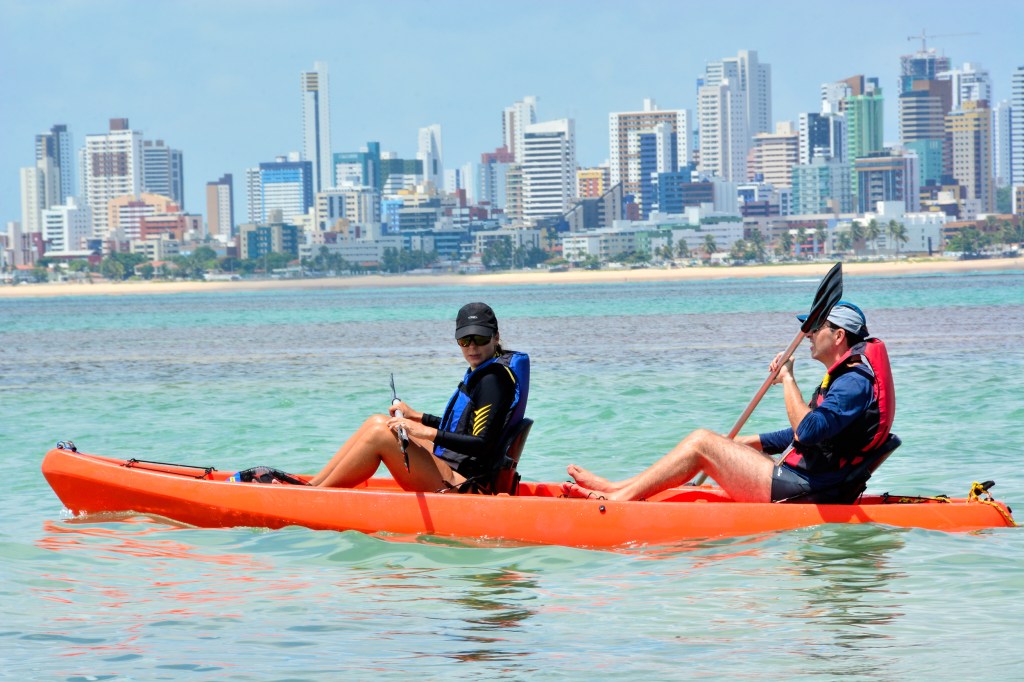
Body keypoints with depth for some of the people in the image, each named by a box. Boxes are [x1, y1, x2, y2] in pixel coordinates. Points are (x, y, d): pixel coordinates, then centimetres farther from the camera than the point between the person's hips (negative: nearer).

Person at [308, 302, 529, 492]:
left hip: (458, 485, -11)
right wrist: (417, 417, 24)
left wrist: (427, 433, -25)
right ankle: (312, 485, 7)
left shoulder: (492, 380, -15)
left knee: (380, 434, -17)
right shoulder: (481, 372, 15)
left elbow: (483, 444, -23)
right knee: (377, 421, 11)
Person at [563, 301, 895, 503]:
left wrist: (788, 379, -20)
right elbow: (799, 435, 28)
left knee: (701, 442, -8)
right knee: (707, 443, 14)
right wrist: (735, 444, 24)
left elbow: (807, 431, -29)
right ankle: (622, 491, 8)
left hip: (800, 492, -11)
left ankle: (620, 494, -3)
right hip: (802, 487, 11)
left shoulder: (855, 382, -15)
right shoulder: (846, 377, 21)